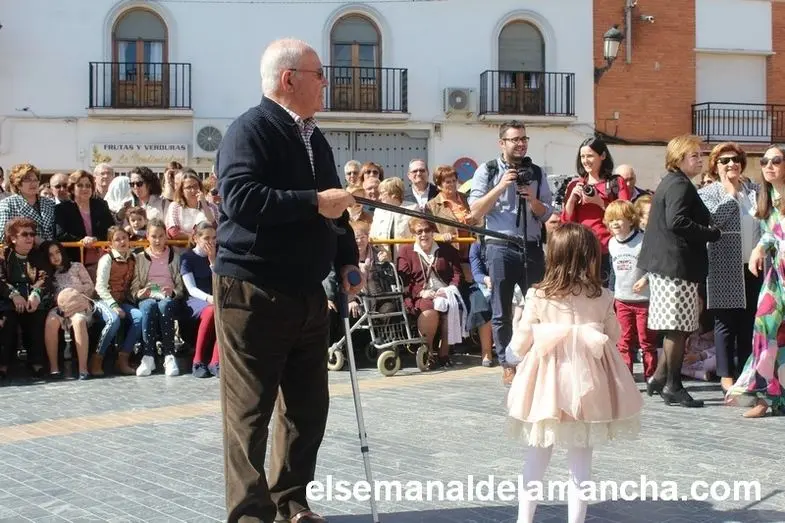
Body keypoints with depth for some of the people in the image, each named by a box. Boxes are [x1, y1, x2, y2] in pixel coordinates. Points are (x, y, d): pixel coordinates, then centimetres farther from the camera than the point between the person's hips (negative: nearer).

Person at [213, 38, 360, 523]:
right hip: (253, 292, -8)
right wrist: (314, 203, -23)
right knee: (250, 409, 0)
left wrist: (347, 260, 12)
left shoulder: (315, 138, 16)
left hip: (307, 293, 8)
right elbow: (241, 198, -26)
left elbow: (333, 208, 23)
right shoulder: (250, 130, -11)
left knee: (309, 405, 13)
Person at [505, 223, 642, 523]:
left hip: (546, 385, 0)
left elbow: (520, 344, -2)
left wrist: (514, 352, 20)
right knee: (581, 460, 11)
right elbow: (613, 337, 9)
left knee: (537, 455, 16)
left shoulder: (538, 296, -8)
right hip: (588, 385, 0)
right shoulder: (602, 298, -6)